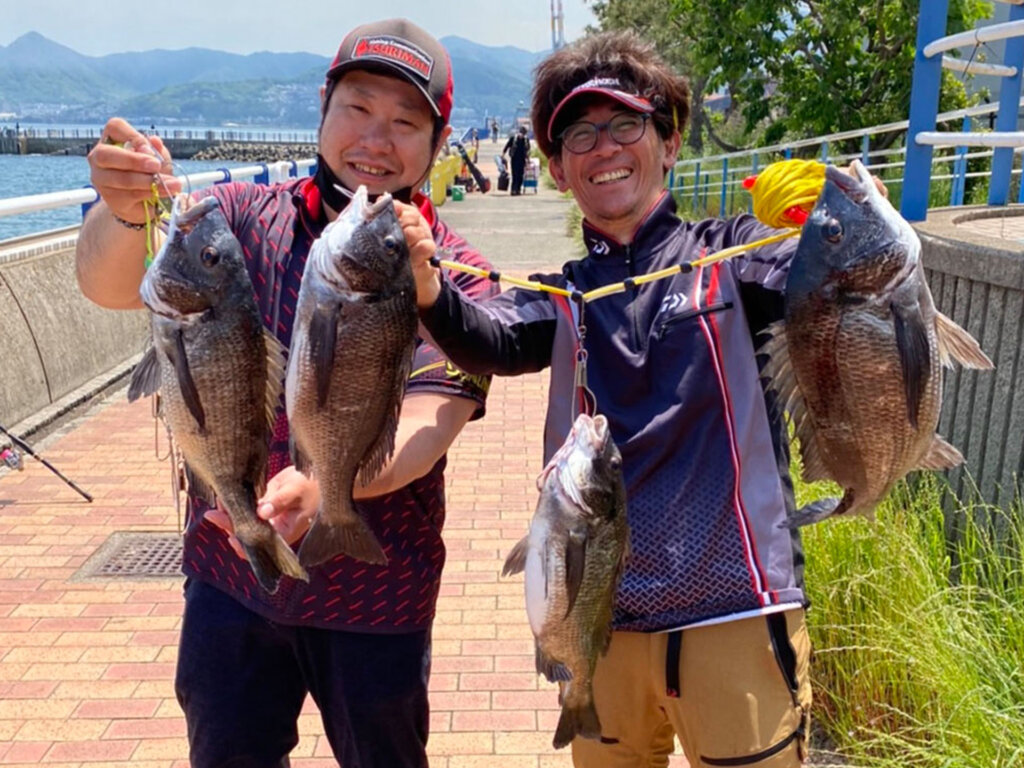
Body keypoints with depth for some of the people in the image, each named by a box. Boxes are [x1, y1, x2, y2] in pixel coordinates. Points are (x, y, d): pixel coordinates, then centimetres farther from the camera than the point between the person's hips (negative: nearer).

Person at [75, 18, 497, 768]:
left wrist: (319, 484, -42)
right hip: (229, 574, 2)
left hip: (376, 597, -1)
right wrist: (127, 214, -40)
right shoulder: (247, 218, -4)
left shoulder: (455, 275, -12)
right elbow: (111, 284, -17)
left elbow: (425, 425, -23)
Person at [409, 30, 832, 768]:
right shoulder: (560, 296, 7)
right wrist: (426, 284, -33)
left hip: (736, 615, -2)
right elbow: (489, 341, -13)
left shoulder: (729, 254, 1)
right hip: (603, 621, 3)